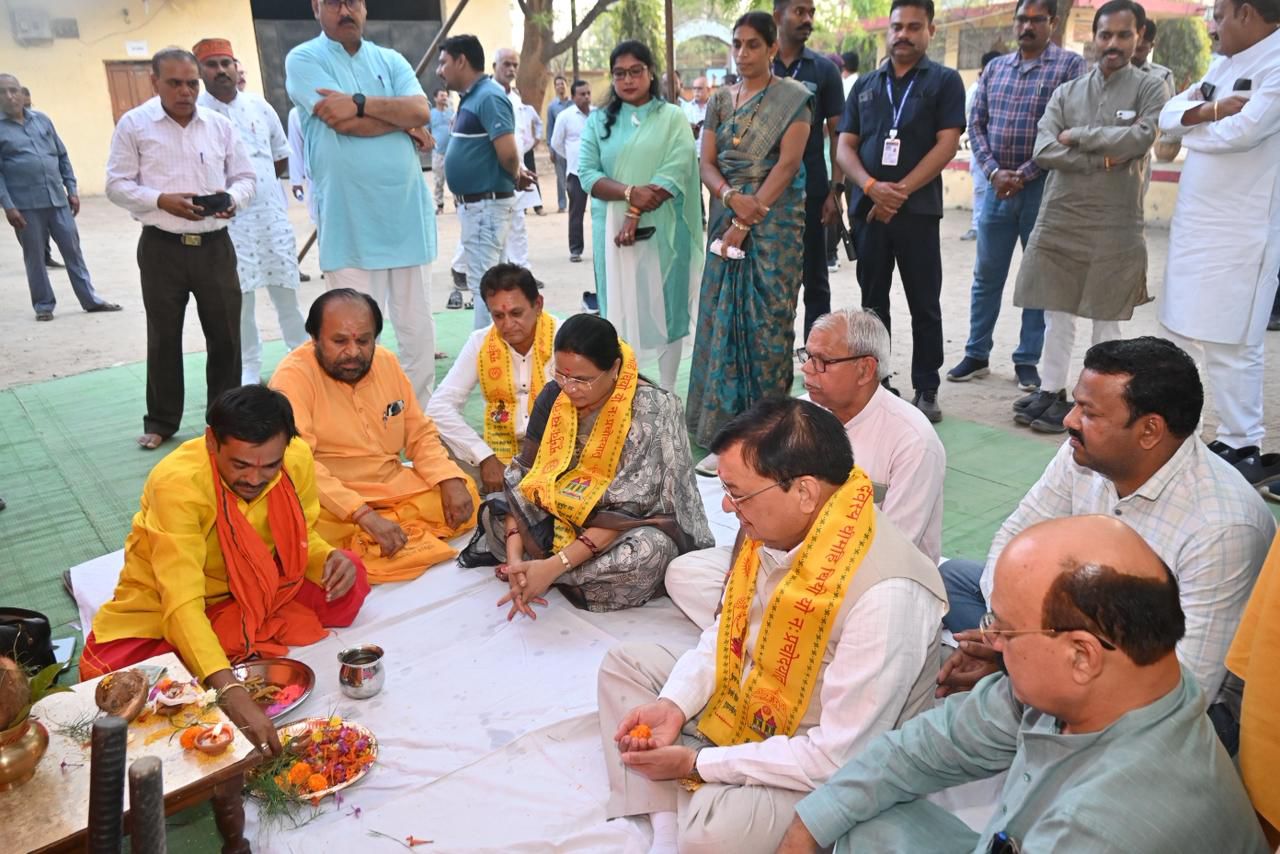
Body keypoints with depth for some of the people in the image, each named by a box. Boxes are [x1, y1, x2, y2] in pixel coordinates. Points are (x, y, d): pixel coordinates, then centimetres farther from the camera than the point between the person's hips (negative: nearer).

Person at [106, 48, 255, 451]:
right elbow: (117, 185, -1)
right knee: (164, 336, 7)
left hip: (214, 245, 2)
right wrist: (161, 200, -19)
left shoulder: (219, 124, 8)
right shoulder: (133, 124, 0)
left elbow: (246, 177, 10)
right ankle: (161, 420, 20)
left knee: (225, 334, 5)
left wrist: (233, 198, -13)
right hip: (161, 248, -2)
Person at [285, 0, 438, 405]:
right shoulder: (303, 60, 2)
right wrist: (403, 120, -2)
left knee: (418, 328, 8)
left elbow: (422, 112, -4)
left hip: (407, 214, 4)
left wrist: (360, 103, -14)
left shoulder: (390, 60, 14)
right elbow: (345, 125, -13)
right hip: (349, 223, -4)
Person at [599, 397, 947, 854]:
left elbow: (840, 757, -29)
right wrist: (674, 704, -10)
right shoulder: (771, 528, -11)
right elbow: (727, 630, 6)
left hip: (824, 774, -8)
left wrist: (697, 764, -22)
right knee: (624, 664, 8)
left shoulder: (885, 594, -34)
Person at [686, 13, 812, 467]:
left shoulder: (792, 97, -1)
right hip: (726, 217, 5)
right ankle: (727, 432, 13)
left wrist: (748, 220, -15)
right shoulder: (720, 100, 13)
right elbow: (706, 163, 7)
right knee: (722, 320, 3)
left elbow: (788, 163, -10)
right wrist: (731, 199, -13)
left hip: (774, 221, -5)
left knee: (766, 322, -5)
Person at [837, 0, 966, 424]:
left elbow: (947, 144, -6)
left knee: (924, 305, 1)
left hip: (918, 210, -3)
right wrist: (871, 187, -11)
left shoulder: (944, 81, 4)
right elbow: (844, 146, 7)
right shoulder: (865, 85, 14)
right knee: (872, 302, 9)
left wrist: (900, 191, -14)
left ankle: (926, 391, 9)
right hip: (867, 209, 4)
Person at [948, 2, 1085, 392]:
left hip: (1043, 187, -3)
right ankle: (977, 355, 18)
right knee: (986, 275, 8)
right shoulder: (995, 67, 11)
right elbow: (976, 124, 8)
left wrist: (1024, 174, -13)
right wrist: (993, 171, -7)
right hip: (997, 186, 3)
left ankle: (1027, 360, 14)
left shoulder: (1070, 65, -1)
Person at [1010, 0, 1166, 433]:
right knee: (1057, 313, 8)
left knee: (1106, 318, 6)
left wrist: (1076, 136, -7)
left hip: (1115, 223, -3)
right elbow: (1044, 150, -4)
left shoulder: (1149, 88, 3)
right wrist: (1102, 160, -12)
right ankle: (1051, 391, 18)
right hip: (1058, 219, 3)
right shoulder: (1066, 92, 9)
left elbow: (1139, 139, -15)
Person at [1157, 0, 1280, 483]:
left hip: (1240, 229, -9)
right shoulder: (1223, 63, 17)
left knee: (1227, 343, -6)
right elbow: (1168, 115, 11)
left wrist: (1191, 126, -3)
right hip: (1194, 222, 9)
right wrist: (1209, 109, -10)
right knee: (1184, 333, 15)